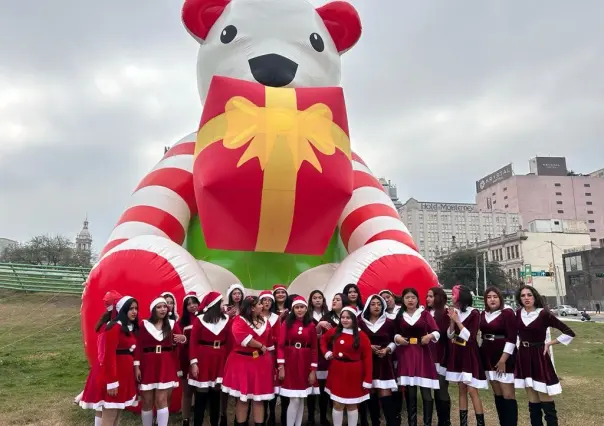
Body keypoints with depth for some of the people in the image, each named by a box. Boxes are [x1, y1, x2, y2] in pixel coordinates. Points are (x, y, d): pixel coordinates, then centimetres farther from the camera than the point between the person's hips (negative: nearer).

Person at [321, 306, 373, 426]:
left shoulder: (362, 336, -10)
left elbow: (367, 358, -11)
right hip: (337, 371, 2)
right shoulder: (334, 332, 0)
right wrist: (326, 352, 3)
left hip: (353, 373, -2)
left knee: (352, 405, 11)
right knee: (337, 404, 8)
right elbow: (323, 340, 20)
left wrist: (368, 379, -13)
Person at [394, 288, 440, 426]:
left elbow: (437, 332, 0)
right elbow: (396, 334, 14)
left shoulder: (424, 314, 3)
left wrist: (430, 335, -19)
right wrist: (397, 338, -7)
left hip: (423, 354, -1)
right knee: (410, 392, 5)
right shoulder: (400, 316, 8)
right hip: (406, 355, 1)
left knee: (426, 392, -2)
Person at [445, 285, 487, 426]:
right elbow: (450, 335, 6)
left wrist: (457, 321, -19)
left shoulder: (473, 313, -12)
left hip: (469, 355, -6)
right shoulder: (455, 312, 5)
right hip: (457, 354, 6)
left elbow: (470, 336, -17)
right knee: (462, 390, 12)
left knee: (472, 391, -5)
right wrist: (452, 321, -9)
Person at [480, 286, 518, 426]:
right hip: (488, 357, 6)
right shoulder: (483, 314, 9)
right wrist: (482, 353, 11)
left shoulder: (507, 312, -10)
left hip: (504, 357, -6)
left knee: (507, 395, -5)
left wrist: (503, 359, -18)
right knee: (497, 394, 12)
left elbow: (512, 338, -15)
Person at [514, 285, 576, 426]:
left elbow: (569, 333, -9)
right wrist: (521, 343, 8)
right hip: (523, 358, 5)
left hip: (539, 358, -4)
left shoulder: (544, 314, -12)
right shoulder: (518, 314, 2)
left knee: (547, 403, -2)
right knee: (533, 403, 12)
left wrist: (549, 344, -8)